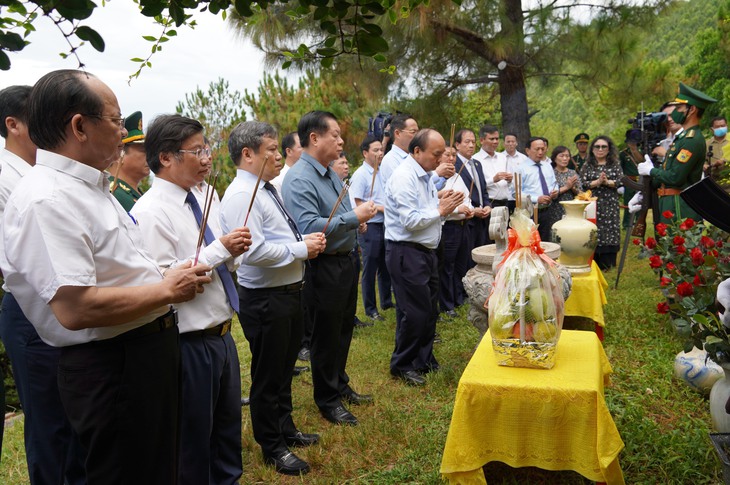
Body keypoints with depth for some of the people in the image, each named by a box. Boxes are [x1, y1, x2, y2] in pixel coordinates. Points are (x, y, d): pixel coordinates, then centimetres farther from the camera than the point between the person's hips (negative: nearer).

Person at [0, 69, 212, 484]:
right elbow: (74, 309, -30)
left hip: (150, 352, 10)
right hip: (111, 369, -10)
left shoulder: (92, 186, 12)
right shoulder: (46, 200, -22)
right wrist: (166, 290, -19)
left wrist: (172, 279, 8)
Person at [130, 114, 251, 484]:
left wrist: (233, 252, -7)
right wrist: (219, 250, -22)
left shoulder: (201, 200, 6)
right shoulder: (150, 211, -18)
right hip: (190, 342, -8)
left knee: (229, 426, 24)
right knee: (193, 439, 13)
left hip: (222, 334, 8)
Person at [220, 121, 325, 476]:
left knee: (285, 368, 24)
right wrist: (301, 249, -19)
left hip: (290, 291, 10)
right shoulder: (241, 195, -21)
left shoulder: (269, 190, 11)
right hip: (265, 299, -9)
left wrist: (306, 240, 3)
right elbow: (254, 251, -30)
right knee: (267, 376, 9)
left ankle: (285, 429, 43)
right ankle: (272, 447, 28)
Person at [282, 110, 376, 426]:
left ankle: (340, 385, 40)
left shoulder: (331, 174, 11)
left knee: (344, 329, 21)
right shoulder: (299, 179, -20)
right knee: (327, 335, 6)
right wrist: (354, 217, -27)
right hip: (324, 267, -9)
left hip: (346, 260, 9)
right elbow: (309, 227, -31)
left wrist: (358, 219, 5)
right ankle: (327, 400, 25)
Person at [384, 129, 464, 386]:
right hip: (406, 252, -10)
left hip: (425, 250, 10)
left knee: (430, 309, 16)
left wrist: (443, 202, 1)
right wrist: (440, 210, -14)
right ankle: (402, 365, 15)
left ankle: (424, 360, 31)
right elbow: (410, 221, -24)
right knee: (414, 311, -2)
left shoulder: (424, 176, 13)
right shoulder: (404, 177, -18)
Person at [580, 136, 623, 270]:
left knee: (609, 231, -1)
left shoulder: (615, 164, 9)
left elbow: (621, 181, -2)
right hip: (593, 204, -1)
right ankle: (593, 264, 3)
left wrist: (607, 182, -16)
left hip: (610, 205, 1)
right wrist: (598, 182, -16)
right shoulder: (587, 165, 8)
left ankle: (608, 264, 7)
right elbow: (583, 183, -4)